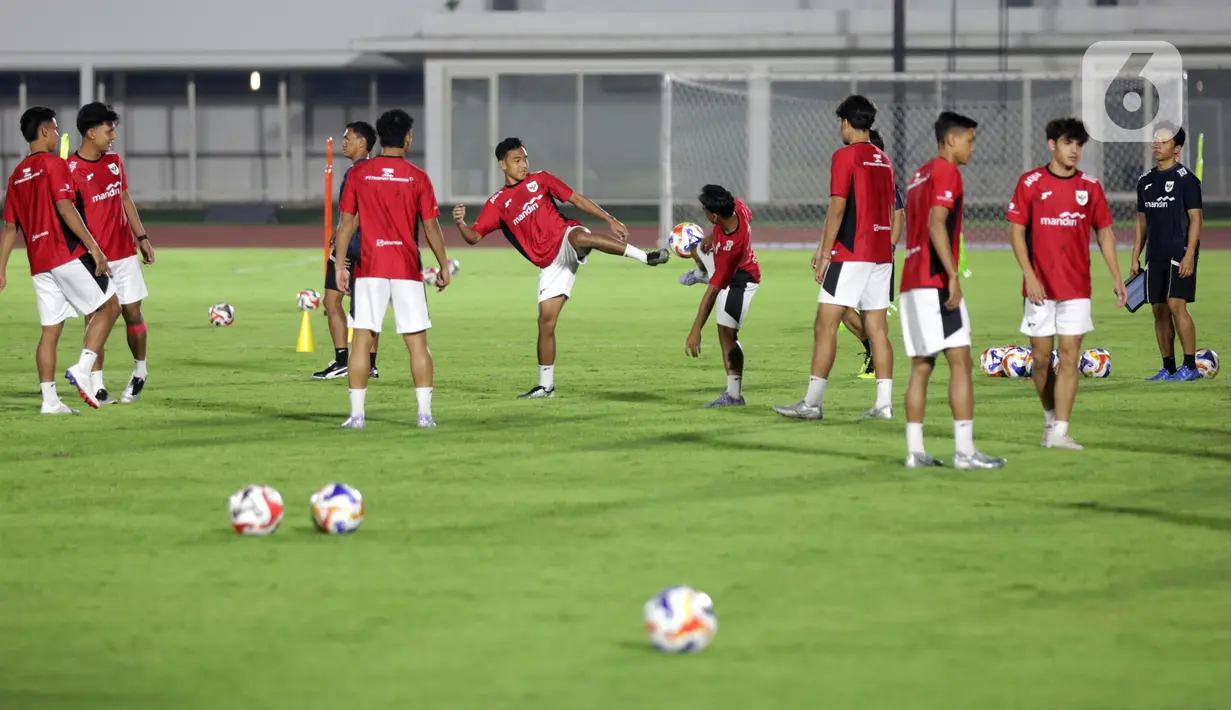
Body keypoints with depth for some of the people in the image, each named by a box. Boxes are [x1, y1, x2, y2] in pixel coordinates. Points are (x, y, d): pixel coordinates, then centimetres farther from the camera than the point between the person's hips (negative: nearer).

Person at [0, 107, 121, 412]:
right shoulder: (54, 164, -6)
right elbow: (65, 209, -17)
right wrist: (93, 246, -18)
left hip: (39, 264, 8)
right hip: (67, 254, -8)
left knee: (50, 329, 7)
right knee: (109, 306, 2)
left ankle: (49, 399, 3)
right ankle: (82, 369, -11)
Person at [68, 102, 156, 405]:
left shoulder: (114, 161, 9)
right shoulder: (70, 170, -12)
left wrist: (141, 237, 16)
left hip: (124, 253, 6)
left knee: (132, 312, 6)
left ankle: (140, 371, 24)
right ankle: (97, 385, -3)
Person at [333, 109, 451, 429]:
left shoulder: (358, 173, 0)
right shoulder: (417, 177, -2)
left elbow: (347, 224, 1)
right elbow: (431, 227, -1)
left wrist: (340, 265, 6)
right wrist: (443, 265, 10)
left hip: (369, 269, 0)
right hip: (408, 270, 0)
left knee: (362, 340, 2)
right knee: (417, 342, 5)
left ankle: (357, 413, -1)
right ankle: (424, 412, 1)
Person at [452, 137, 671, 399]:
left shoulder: (540, 179, 8)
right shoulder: (497, 203, 8)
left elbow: (577, 199, 8)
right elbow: (473, 236, 4)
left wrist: (611, 220, 0)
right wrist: (460, 223, -19)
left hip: (565, 237, -2)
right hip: (550, 263, 3)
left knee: (579, 236, -41)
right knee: (546, 321, -2)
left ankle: (646, 257, -43)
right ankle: (545, 385, 9)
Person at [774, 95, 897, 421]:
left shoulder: (845, 156, -8)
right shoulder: (884, 160, 15)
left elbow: (837, 208, -14)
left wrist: (825, 251, -8)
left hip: (850, 255, -8)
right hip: (881, 254, 8)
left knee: (825, 324, -5)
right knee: (877, 327, 7)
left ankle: (812, 403, -7)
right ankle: (884, 403, 2)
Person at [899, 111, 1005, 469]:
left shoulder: (920, 175, 21)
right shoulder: (946, 172, -7)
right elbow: (936, 225, -19)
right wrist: (953, 276, -22)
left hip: (911, 283, 9)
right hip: (936, 282, -9)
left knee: (921, 367, 8)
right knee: (961, 362, -10)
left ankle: (915, 450, 5)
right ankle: (964, 450, -15)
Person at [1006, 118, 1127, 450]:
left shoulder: (1090, 186, 5)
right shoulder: (1030, 182, -1)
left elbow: (1105, 233, 11)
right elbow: (1017, 231, -1)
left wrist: (1117, 279, 4)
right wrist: (1029, 276, -11)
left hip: (1076, 288, 1)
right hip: (1040, 287, -1)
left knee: (1069, 357, -6)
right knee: (1042, 358, 5)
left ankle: (1059, 433, -7)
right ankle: (1051, 419, 26)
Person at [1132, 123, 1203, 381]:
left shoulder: (1186, 179, -6)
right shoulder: (1146, 181, 14)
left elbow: (1195, 218, -9)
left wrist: (1189, 255, -17)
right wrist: (1135, 258, 14)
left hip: (1179, 254, -7)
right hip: (1155, 257, 7)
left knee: (1176, 305, -14)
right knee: (1159, 311, 6)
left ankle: (1190, 366, -9)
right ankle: (1168, 368, 12)